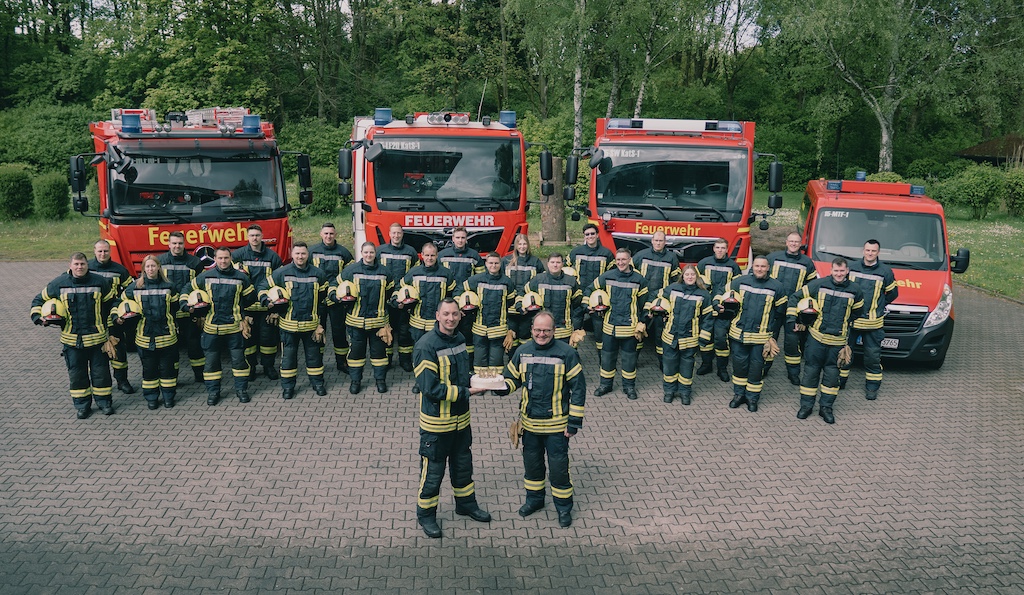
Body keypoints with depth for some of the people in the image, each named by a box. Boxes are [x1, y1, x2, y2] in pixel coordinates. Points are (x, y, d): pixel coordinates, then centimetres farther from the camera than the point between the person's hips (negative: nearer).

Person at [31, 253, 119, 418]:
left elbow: (113, 299, 10)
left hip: (97, 337, -1)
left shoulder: (100, 282, -2)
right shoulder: (59, 284, 0)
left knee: (100, 371, 8)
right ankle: (82, 405, 22)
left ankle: (104, 401, 22)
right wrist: (38, 317, -2)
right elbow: (39, 300, 12)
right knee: (77, 374, 9)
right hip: (72, 340, 1)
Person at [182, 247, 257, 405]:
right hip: (211, 327, 1)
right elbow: (188, 291, 15)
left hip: (234, 327, -1)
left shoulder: (241, 277, 2)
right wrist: (187, 306, 2)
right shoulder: (205, 277, 3)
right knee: (211, 361, 7)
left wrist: (237, 306, 9)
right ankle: (213, 392, 18)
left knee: (238, 359, 4)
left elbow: (251, 297, 13)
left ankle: (241, 389, 17)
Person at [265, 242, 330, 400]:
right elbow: (264, 289, 5)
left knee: (314, 354, 11)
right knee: (288, 356, 7)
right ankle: (287, 386, 19)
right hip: (289, 323, -1)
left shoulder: (318, 274, 2)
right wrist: (268, 302, -13)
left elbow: (324, 297, 11)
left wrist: (320, 320, 9)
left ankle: (317, 382, 26)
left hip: (311, 323, 1)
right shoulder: (281, 273, -3)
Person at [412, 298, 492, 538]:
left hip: (461, 417, 7)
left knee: (463, 464, 23)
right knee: (433, 470, 8)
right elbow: (430, 388, -25)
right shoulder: (426, 346, -22)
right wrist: (466, 392, -23)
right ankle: (425, 515, 27)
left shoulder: (460, 339, 3)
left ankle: (466, 504, 43)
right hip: (436, 422, -7)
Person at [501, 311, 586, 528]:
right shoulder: (522, 351, 0)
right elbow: (512, 378, 11)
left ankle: (564, 506, 25)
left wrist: (574, 422, -9)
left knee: (558, 467, 5)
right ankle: (534, 498, 40)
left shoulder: (566, 353, -12)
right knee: (531, 462, 18)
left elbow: (578, 388, -8)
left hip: (556, 425, -4)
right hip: (529, 422, 4)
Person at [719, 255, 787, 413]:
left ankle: (752, 397, 22)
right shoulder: (740, 281, 0)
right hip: (739, 333, 1)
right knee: (739, 364, 11)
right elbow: (723, 294, 11)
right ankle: (739, 394, 27)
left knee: (756, 367, 7)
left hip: (761, 336, -1)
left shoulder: (776, 287, -1)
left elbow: (781, 312, 9)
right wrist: (717, 304, -9)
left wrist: (771, 329, 8)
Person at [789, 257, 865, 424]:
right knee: (811, 371, 4)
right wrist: (792, 320, -2)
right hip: (816, 337, -1)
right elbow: (795, 297, 2)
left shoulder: (855, 291, 2)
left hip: (838, 341, 1)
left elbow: (856, 312, 19)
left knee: (832, 374, 7)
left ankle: (826, 407, 19)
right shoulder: (819, 284, -4)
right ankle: (806, 405, 14)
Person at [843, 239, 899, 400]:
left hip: (873, 322, -1)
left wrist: (879, 305, 8)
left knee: (873, 355, 4)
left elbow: (893, 293, 12)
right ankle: (840, 381, 23)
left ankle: (872, 387, 15)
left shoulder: (885, 271, 0)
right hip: (850, 319, 1)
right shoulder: (852, 267, 4)